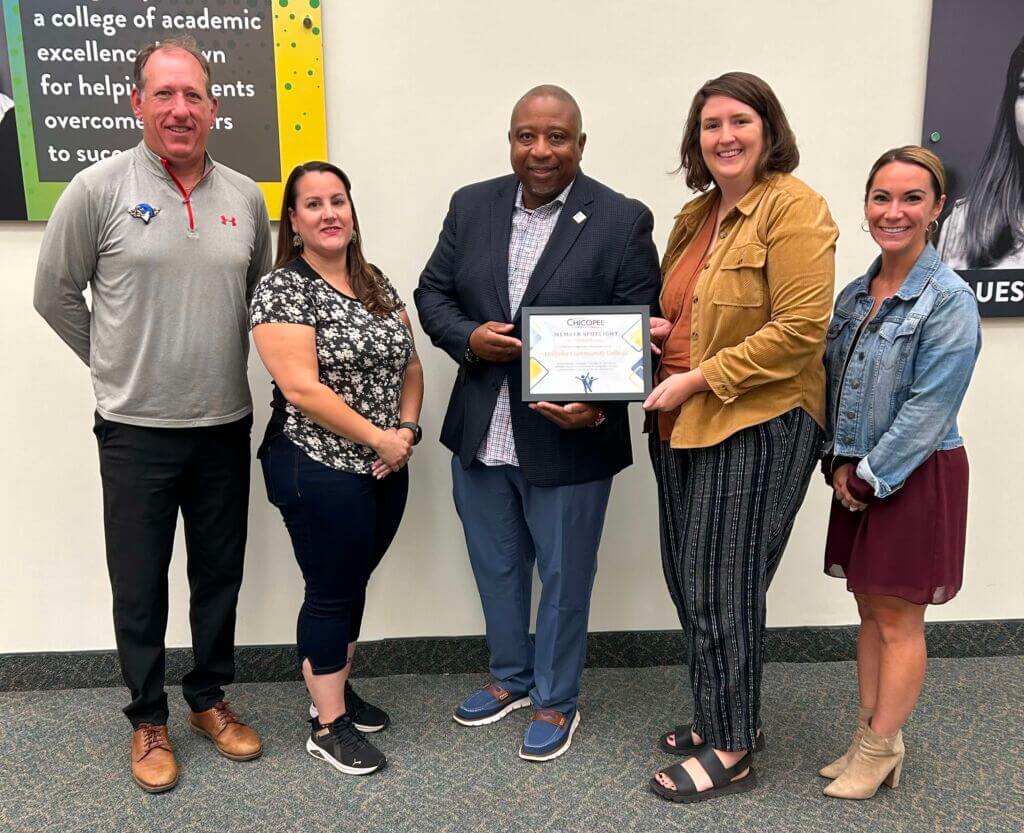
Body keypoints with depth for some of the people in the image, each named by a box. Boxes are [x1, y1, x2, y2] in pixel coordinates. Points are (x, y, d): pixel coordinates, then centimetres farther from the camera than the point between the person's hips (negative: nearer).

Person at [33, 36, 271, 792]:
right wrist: (119, 364, 6)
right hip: (137, 428, -3)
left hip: (226, 424, 3)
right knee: (139, 584, 9)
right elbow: (55, 295, 2)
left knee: (220, 574, 14)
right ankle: (148, 718, 28)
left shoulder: (246, 197, 3)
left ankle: (210, 698, 34)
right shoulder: (98, 190, -7)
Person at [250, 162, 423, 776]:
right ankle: (329, 726, 20)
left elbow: (410, 364, 11)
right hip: (320, 470, -6)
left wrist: (407, 431, -5)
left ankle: (339, 690, 36)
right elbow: (301, 388, -20)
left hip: (386, 468, 7)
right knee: (331, 592, 4)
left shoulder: (377, 284, 10)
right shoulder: (281, 290, -12)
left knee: (355, 583, 18)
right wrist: (378, 438, -17)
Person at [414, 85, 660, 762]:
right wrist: (468, 338, -13)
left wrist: (597, 404, -24)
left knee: (564, 577, 12)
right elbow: (433, 292, 8)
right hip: (481, 434, 4)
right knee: (496, 568, 20)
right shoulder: (471, 206, 4)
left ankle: (556, 702, 35)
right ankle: (510, 678, 44)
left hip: (569, 437, -4)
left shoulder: (623, 220, -8)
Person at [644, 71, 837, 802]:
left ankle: (732, 750, 19)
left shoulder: (794, 207, -10)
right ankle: (724, 714, 34)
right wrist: (661, 331, 3)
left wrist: (700, 379, -18)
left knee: (722, 586, 0)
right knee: (689, 579, 14)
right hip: (684, 423, 8)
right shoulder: (696, 214, 14)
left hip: (758, 424, -8)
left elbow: (801, 329, -19)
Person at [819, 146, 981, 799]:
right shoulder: (855, 296, 6)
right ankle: (871, 737, 29)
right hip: (861, 476, 7)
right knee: (871, 609, 15)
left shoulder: (950, 302, -15)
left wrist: (868, 479, -15)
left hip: (917, 476, -7)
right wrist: (840, 465, -1)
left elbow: (928, 408, -19)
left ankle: (881, 750, 21)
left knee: (898, 619, 5)